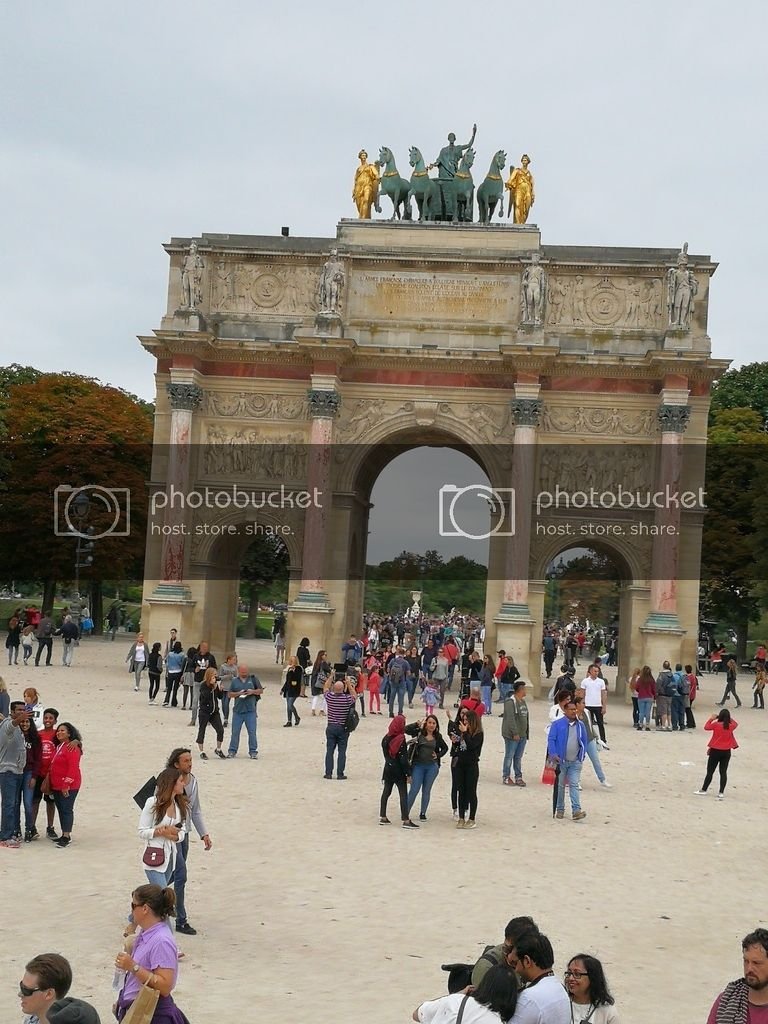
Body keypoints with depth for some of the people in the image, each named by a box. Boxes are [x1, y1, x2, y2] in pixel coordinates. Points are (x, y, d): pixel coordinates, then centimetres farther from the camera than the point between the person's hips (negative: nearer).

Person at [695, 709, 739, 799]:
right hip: (726, 752, 3)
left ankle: (703, 790, 12)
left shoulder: (716, 724, -13)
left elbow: (706, 727, 2)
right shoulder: (731, 726, -4)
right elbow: (735, 723, 18)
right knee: (723, 772, 6)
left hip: (715, 751, -3)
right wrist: (728, 718, 15)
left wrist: (711, 719, 12)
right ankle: (721, 792, 4)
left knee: (710, 771, 6)